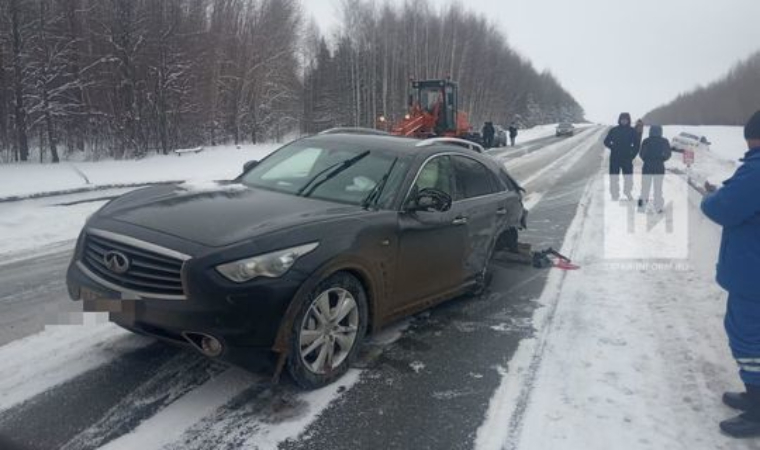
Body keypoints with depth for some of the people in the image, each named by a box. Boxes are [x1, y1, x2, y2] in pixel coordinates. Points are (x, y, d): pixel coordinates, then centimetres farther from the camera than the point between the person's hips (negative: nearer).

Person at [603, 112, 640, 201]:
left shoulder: (632, 131, 3)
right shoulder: (614, 130, 3)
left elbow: (636, 145, 6)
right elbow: (606, 142, 8)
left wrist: (632, 155, -3)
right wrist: (613, 147, -5)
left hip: (627, 158, 0)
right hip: (614, 158, 0)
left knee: (628, 177, 3)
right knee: (614, 177, 0)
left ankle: (628, 193, 21)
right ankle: (615, 195, 9)